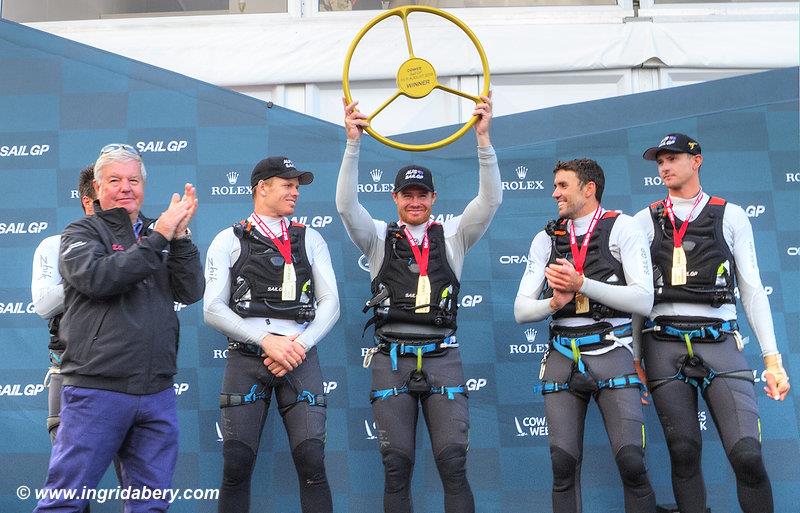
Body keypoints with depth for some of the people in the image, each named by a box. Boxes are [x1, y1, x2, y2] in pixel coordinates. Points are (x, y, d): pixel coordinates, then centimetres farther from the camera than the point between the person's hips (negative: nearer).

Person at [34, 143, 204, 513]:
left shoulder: (155, 237, 16)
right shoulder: (81, 233, 4)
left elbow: (191, 292, 5)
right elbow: (97, 278, -17)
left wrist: (180, 236, -7)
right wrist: (159, 237, -15)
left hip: (157, 394, 5)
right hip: (96, 389, -5)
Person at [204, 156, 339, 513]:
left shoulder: (310, 240, 16)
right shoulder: (228, 241, 9)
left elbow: (330, 304, 9)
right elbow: (213, 310, 0)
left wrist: (300, 346, -7)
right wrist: (266, 340, -11)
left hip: (300, 357, 1)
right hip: (246, 358, -1)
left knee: (312, 463, -9)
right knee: (237, 465, -6)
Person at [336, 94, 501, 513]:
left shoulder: (452, 236, 10)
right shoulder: (379, 237, 10)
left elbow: (490, 200, -2)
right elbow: (346, 205, -6)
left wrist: (483, 137, -13)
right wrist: (353, 142, -15)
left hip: (441, 357, 0)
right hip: (392, 358, 0)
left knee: (453, 462, -5)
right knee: (397, 465, -1)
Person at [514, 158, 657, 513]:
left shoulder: (622, 228, 3)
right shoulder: (546, 239, 14)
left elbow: (644, 300, -8)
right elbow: (521, 310, 11)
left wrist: (582, 283, -14)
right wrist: (554, 302, -11)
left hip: (611, 354, -3)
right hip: (562, 359, 3)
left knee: (632, 463, -11)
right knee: (563, 466, 0)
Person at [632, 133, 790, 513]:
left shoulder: (731, 216, 10)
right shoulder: (645, 221, 12)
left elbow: (752, 289, 8)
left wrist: (773, 359, 2)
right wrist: (634, 358, 4)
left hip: (720, 343, -1)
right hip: (664, 345, 1)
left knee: (747, 455, -13)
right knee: (684, 454, -1)